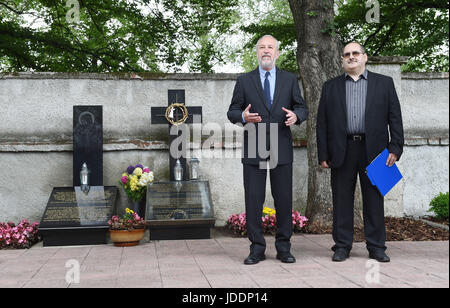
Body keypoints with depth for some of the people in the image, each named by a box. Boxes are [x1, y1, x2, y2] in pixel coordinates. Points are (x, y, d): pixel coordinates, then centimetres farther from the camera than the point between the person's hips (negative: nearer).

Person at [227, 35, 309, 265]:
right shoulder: (244, 81, 8)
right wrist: (243, 116, -16)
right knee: (253, 200, 1)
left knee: (284, 200, 4)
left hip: (281, 150, 1)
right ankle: (257, 248, 11)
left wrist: (296, 115, -12)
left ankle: (283, 247, 16)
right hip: (253, 150, 0)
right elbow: (232, 112, 7)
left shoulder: (290, 80, 11)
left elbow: (302, 108, 12)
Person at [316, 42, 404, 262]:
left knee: (374, 200, 4)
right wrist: (323, 154, 1)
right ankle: (342, 246, 13)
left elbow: (395, 118, 6)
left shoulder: (384, 83, 11)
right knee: (342, 201, 4)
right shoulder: (331, 87, 13)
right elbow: (322, 123, 9)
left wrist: (395, 148, -4)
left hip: (373, 150, 0)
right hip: (342, 151, 1)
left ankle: (376, 247, 14)